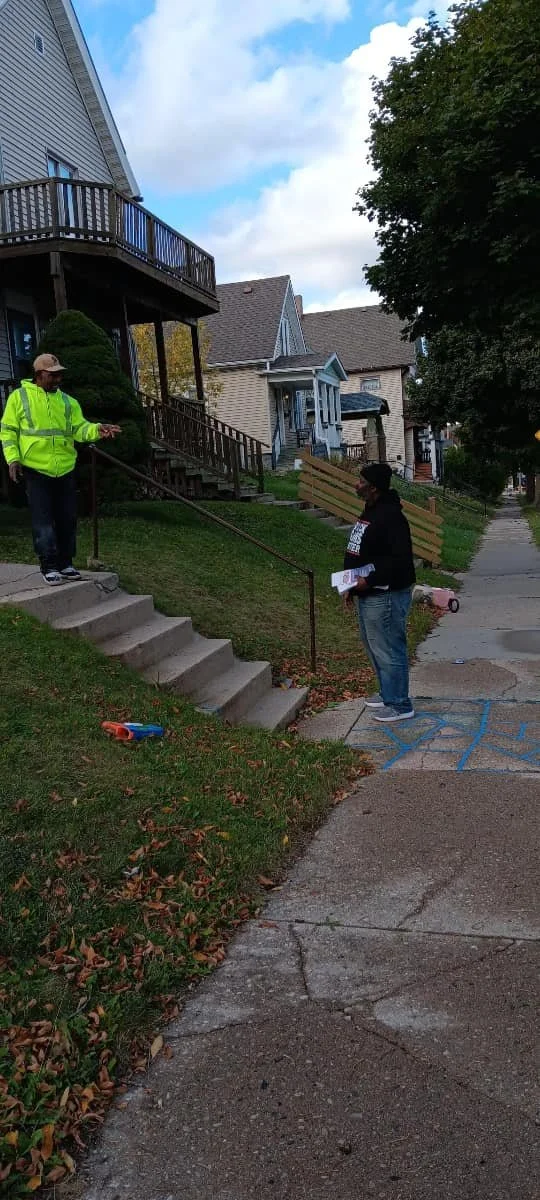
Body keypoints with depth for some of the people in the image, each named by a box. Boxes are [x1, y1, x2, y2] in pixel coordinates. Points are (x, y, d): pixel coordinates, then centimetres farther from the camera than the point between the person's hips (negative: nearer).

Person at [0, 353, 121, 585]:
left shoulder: (68, 402, 11)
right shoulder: (19, 396, 1)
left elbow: (79, 429, 2)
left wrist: (97, 430, -19)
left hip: (65, 470, 4)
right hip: (35, 470, -4)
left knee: (67, 519, 8)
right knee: (43, 521, -4)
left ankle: (65, 563, 19)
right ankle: (49, 567, 2)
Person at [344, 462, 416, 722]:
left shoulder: (390, 516, -20)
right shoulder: (370, 513, 13)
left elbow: (400, 559, -27)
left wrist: (369, 581, -25)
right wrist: (354, 586, 15)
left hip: (385, 596, -11)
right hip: (367, 594, 11)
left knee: (388, 651, -3)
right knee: (375, 646, 21)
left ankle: (400, 705, 9)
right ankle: (388, 693, 36)